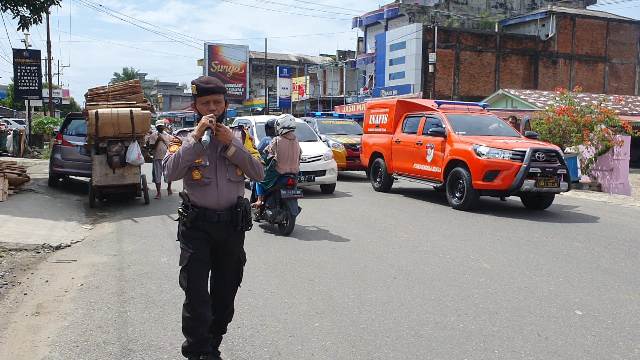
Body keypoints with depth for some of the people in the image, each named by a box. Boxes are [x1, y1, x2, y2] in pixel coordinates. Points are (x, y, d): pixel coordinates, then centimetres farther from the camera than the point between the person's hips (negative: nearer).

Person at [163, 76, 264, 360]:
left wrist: (231, 145, -12)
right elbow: (171, 172, -18)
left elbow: (259, 174, -4)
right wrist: (196, 137, -20)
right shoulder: (185, 139, 0)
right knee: (196, 294, -6)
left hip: (232, 225, 3)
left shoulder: (239, 137, 6)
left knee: (225, 293, 13)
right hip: (196, 226, -3)